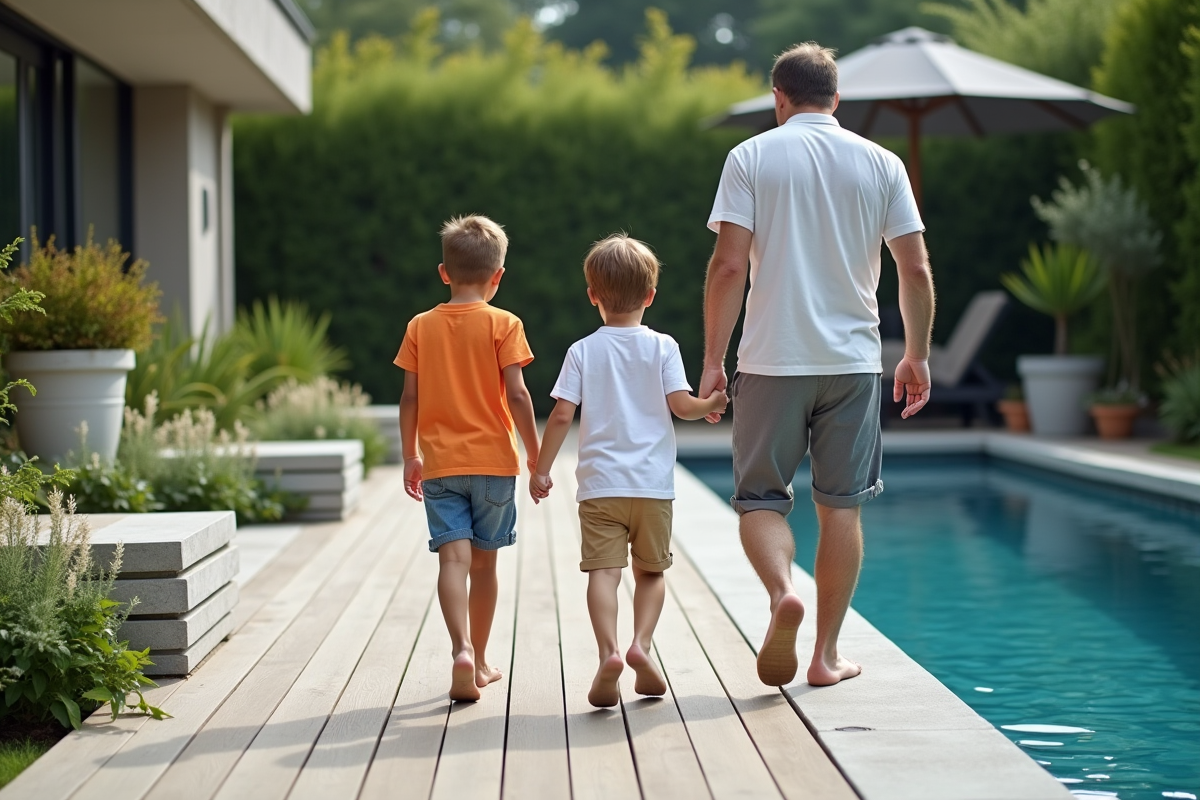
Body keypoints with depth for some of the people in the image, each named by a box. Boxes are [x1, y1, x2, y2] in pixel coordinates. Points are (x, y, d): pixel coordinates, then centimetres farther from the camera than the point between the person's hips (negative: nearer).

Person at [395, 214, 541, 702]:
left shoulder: (421, 327, 3)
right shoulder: (503, 325, -4)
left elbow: (410, 398, 3)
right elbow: (516, 395, -10)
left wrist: (411, 457, 14)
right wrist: (536, 455, -2)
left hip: (440, 462, 1)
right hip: (493, 460, 0)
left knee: (453, 558, -7)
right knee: (484, 562, 12)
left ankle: (462, 650, -29)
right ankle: (480, 661, 23)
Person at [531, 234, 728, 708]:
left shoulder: (583, 351, 2)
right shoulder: (662, 347, 1)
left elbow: (562, 415, -4)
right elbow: (681, 405, -7)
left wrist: (541, 470, 4)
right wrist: (712, 405, 15)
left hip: (600, 484, -1)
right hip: (653, 482, 1)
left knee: (603, 570, -6)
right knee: (651, 571, 14)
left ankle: (608, 651, -25)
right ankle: (641, 644, -5)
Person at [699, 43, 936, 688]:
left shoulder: (751, 157, 0)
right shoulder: (881, 163, 6)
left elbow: (729, 265, -8)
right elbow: (916, 270, 3)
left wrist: (713, 359, -3)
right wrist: (916, 355, 14)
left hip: (772, 361, -2)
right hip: (852, 360, 2)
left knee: (760, 499, 9)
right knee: (841, 507, 9)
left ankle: (782, 591, -20)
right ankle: (827, 654, 12)